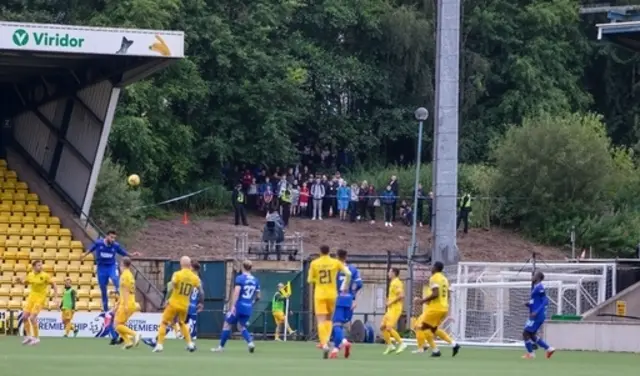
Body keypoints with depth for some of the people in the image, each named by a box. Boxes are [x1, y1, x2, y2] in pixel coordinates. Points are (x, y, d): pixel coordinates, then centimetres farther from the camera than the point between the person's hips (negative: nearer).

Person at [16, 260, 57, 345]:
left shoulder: (45, 276, -13)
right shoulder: (30, 275, 1)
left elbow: (54, 285, -8)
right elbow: (26, 283, 20)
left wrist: (55, 297, -16)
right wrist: (20, 281, -1)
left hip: (40, 299, -6)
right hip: (31, 297, 6)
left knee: (32, 318, -16)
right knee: (24, 316, 0)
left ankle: (36, 338, -2)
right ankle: (28, 336, 17)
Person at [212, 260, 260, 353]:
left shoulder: (240, 278, -7)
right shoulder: (255, 280, 9)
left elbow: (236, 292, -19)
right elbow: (258, 297, 14)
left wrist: (232, 305, -24)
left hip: (238, 306, -5)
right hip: (248, 308, 5)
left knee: (227, 324, 8)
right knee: (241, 326, 20)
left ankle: (221, 346, 10)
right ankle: (250, 342, -4)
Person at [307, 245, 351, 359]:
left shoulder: (314, 263, -1)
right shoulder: (335, 262, 0)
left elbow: (310, 280, 2)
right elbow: (348, 273, -7)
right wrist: (345, 286, 5)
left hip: (319, 295, -2)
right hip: (332, 294, 2)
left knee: (321, 321, -5)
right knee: (329, 319, 21)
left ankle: (324, 344, -23)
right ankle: (326, 340, 3)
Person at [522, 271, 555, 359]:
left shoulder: (539, 288, -15)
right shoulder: (535, 287, 14)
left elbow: (545, 301, -21)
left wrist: (536, 312, -27)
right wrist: (528, 304, 9)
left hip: (537, 316, -10)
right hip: (535, 315, 10)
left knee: (526, 333, -4)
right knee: (532, 335, 16)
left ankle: (530, 353, 4)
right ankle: (549, 349, 17)